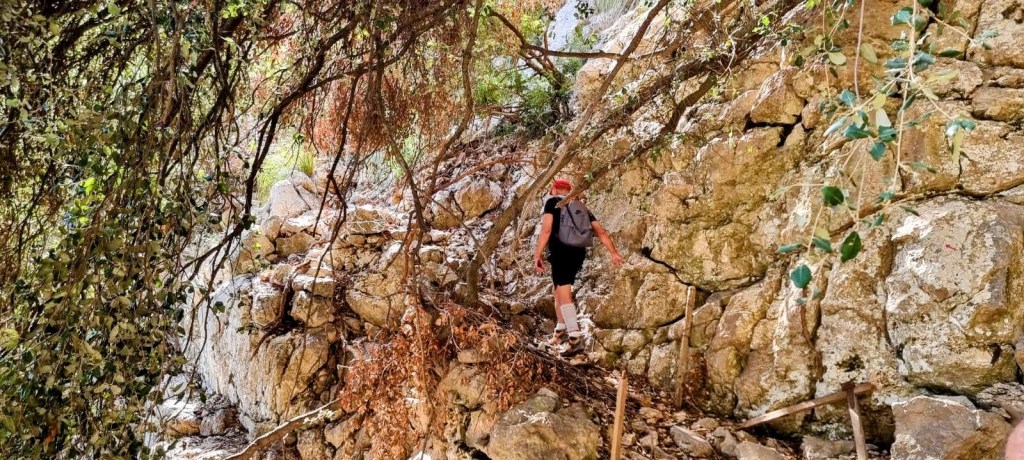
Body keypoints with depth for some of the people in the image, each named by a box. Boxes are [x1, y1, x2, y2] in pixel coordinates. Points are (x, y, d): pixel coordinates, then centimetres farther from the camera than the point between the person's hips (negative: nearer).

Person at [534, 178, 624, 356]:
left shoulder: (552, 202, 4)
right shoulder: (581, 207, 22)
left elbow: (546, 229, -11)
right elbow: (601, 232, 12)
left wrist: (537, 255, -13)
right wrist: (614, 252, 7)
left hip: (562, 252, -7)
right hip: (579, 253, 7)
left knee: (564, 295, -10)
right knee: (557, 291, 24)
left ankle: (575, 338, -22)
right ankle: (561, 329, 31)